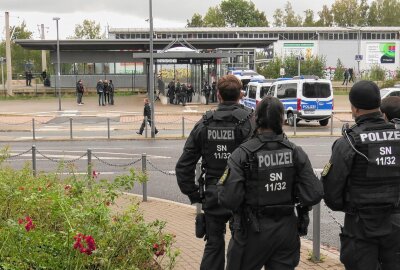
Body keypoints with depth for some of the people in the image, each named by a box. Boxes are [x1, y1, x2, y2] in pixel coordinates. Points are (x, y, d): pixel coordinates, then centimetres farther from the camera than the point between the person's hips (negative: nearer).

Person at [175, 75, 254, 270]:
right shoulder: (249, 122, -10)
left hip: (213, 197, 3)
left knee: (213, 246, 14)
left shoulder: (203, 124, 2)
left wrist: (194, 195, 10)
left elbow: (183, 166, 3)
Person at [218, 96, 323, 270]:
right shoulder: (296, 152, -4)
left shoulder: (242, 154, -15)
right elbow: (314, 195, -8)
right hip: (286, 230, 3)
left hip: (253, 231, -3)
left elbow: (229, 200, -20)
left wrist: (221, 185, 0)